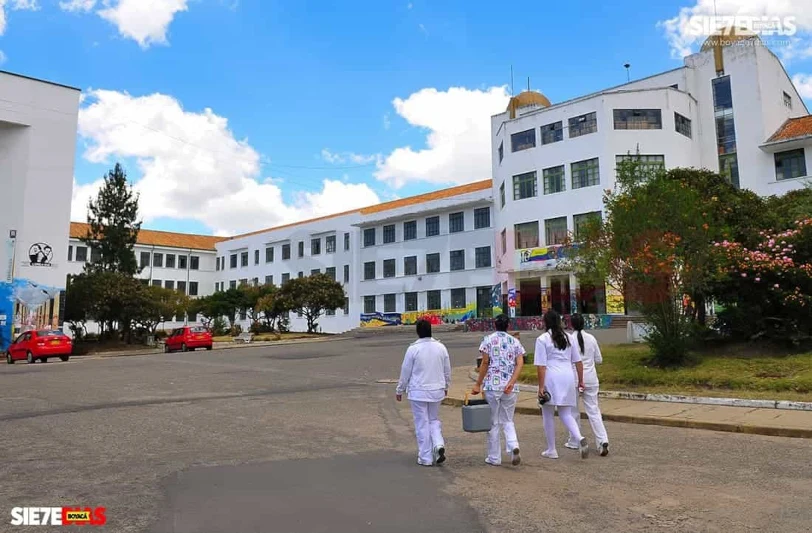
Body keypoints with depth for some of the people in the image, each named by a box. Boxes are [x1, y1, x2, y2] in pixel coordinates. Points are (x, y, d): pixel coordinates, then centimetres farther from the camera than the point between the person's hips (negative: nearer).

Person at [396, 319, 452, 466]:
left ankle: (425, 458, 11)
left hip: (418, 392, -4)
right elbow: (447, 370, 8)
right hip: (437, 390, 4)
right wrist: (445, 386, 25)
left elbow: (405, 372, -6)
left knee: (422, 424, 6)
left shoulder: (413, 349, -12)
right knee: (434, 420, 20)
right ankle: (439, 445, -1)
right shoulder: (441, 347, -1)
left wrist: (399, 390, 7)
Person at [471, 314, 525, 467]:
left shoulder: (488, 339, 0)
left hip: (492, 385, -3)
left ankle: (494, 458, 15)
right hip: (510, 387, 3)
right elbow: (520, 364, -3)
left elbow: (485, 363, -5)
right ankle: (514, 446, -9)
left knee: (493, 422, 8)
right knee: (507, 420, 16)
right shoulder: (515, 341, 9)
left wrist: (478, 384, 0)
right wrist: (511, 383, -10)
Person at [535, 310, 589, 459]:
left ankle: (551, 450, 18)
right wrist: (581, 380, 19)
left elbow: (541, 365, -11)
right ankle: (580, 438, -12)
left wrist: (541, 386, -10)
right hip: (568, 377, 5)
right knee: (566, 414, 13)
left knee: (548, 416, 10)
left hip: (551, 379, -5)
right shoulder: (567, 337, 10)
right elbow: (578, 361, 12)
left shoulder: (542, 339, -7)